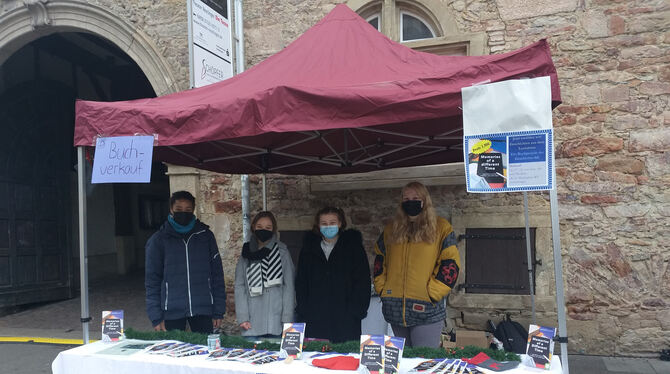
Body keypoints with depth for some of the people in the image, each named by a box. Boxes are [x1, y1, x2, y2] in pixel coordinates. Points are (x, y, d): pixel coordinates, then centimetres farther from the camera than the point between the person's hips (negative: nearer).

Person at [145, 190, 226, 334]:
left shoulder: (205, 235, 5)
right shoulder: (158, 240, 2)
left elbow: (217, 274, 6)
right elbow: (152, 279, 3)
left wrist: (218, 311, 2)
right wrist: (156, 317, -5)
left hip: (203, 310, 1)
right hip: (172, 312, -1)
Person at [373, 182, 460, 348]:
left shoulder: (441, 228, 0)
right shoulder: (391, 230, 14)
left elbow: (450, 264, -6)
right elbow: (379, 261, 20)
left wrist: (432, 292, -12)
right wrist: (381, 287, 7)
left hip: (427, 311, -4)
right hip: (395, 310, 5)